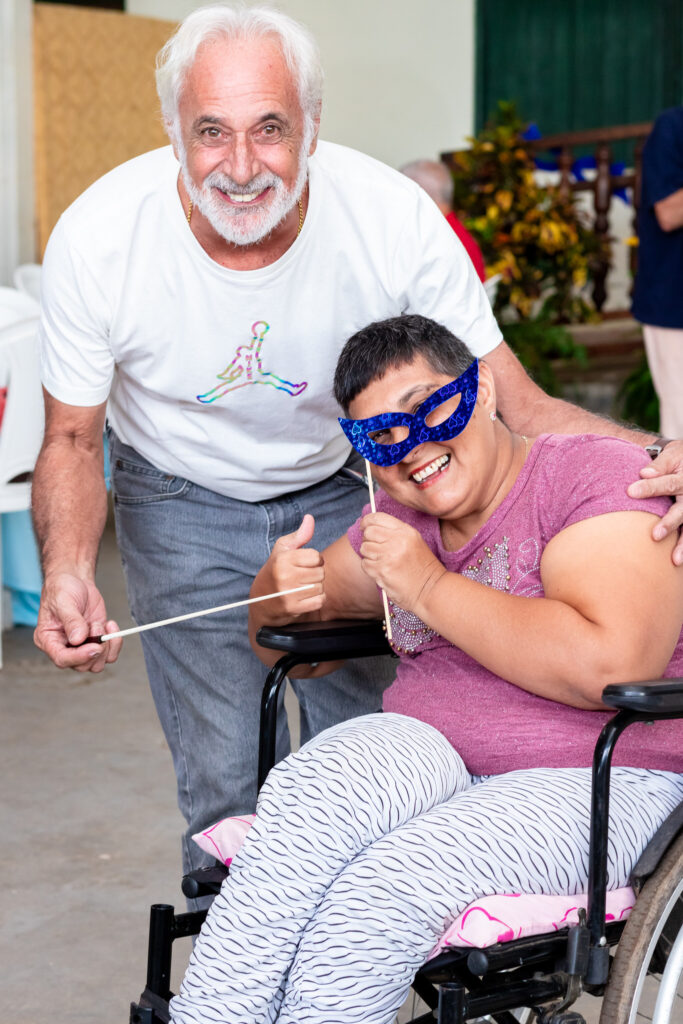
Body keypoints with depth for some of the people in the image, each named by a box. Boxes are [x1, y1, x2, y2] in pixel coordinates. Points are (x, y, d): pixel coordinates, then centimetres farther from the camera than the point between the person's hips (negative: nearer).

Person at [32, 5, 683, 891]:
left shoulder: (396, 220, -27)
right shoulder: (97, 238, -26)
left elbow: (515, 405, -21)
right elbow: (73, 438, -13)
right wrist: (68, 573, -34)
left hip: (341, 487, 1)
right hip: (184, 503, -1)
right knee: (227, 783, -4)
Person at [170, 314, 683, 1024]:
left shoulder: (600, 477, -7)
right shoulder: (401, 517, 14)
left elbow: (606, 665, -23)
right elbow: (285, 644, 27)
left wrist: (430, 587, -14)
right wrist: (280, 590, 0)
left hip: (599, 783, -5)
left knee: (383, 897, -31)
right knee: (308, 798, -29)